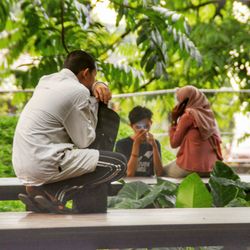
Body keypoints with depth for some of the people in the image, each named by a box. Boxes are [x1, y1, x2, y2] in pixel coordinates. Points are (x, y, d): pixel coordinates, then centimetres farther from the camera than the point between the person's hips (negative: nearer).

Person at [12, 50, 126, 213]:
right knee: (119, 164, -6)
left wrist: (96, 85, 11)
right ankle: (54, 192, -10)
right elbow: (84, 141, -5)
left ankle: (39, 187, 10)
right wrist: (93, 101, 6)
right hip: (44, 166, -9)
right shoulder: (78, 91, -9)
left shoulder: (46, 81, 16)